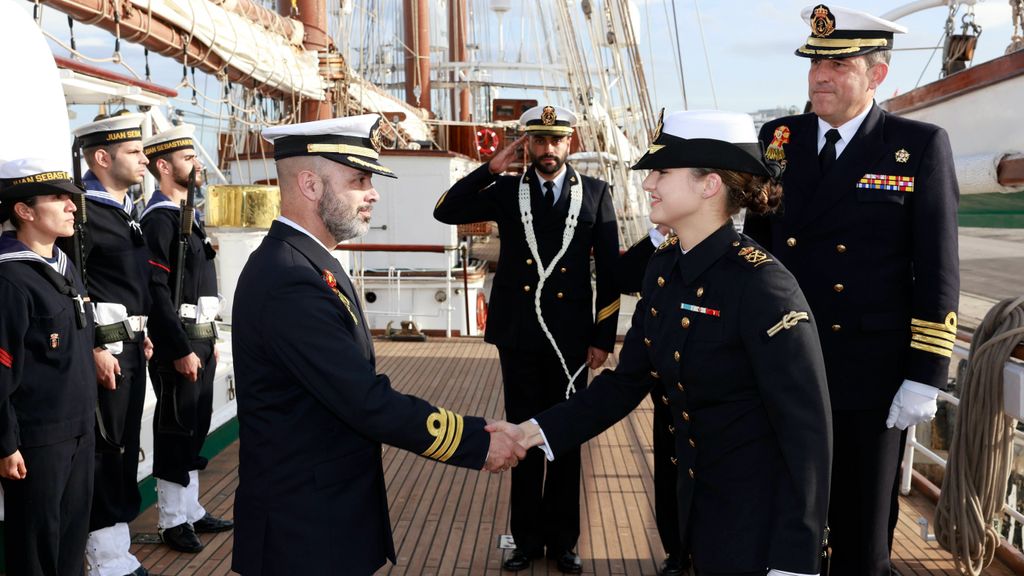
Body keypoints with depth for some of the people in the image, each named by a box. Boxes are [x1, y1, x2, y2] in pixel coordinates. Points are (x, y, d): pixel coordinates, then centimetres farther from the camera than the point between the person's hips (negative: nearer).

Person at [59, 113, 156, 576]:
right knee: (105, 450, -2)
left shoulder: (127, 210, 15)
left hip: (131, 343, 9)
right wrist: (95, 348, -20)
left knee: (126, 446, 14)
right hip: (104, 346, -9)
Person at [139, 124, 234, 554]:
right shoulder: (159, 220, -14)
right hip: (178, 344, -9)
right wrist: (182, 350, -21)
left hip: (199, 339, 9)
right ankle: (172, 520, 14)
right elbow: (157, 292, -21)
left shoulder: (187, 216, 15)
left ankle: (191, 510, 28)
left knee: (195, 428, 16)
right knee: (176, 431, 1)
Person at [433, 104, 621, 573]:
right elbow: (446, 212, -4)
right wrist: (491, 169, -10)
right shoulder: (506, 191, 4)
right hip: (518, 336, 1)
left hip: (569, 338, -1)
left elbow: (610, 270, 1)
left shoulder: (595, 193, 2)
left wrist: (604, 337, -2)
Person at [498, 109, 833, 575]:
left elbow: (807, 428, -22)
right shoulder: (663, 267, -2)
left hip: (760, 513, -7)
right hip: (697, 499, 7)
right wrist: (537, 430, -8)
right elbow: (627, 380, 2)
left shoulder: (760, 282, -24)